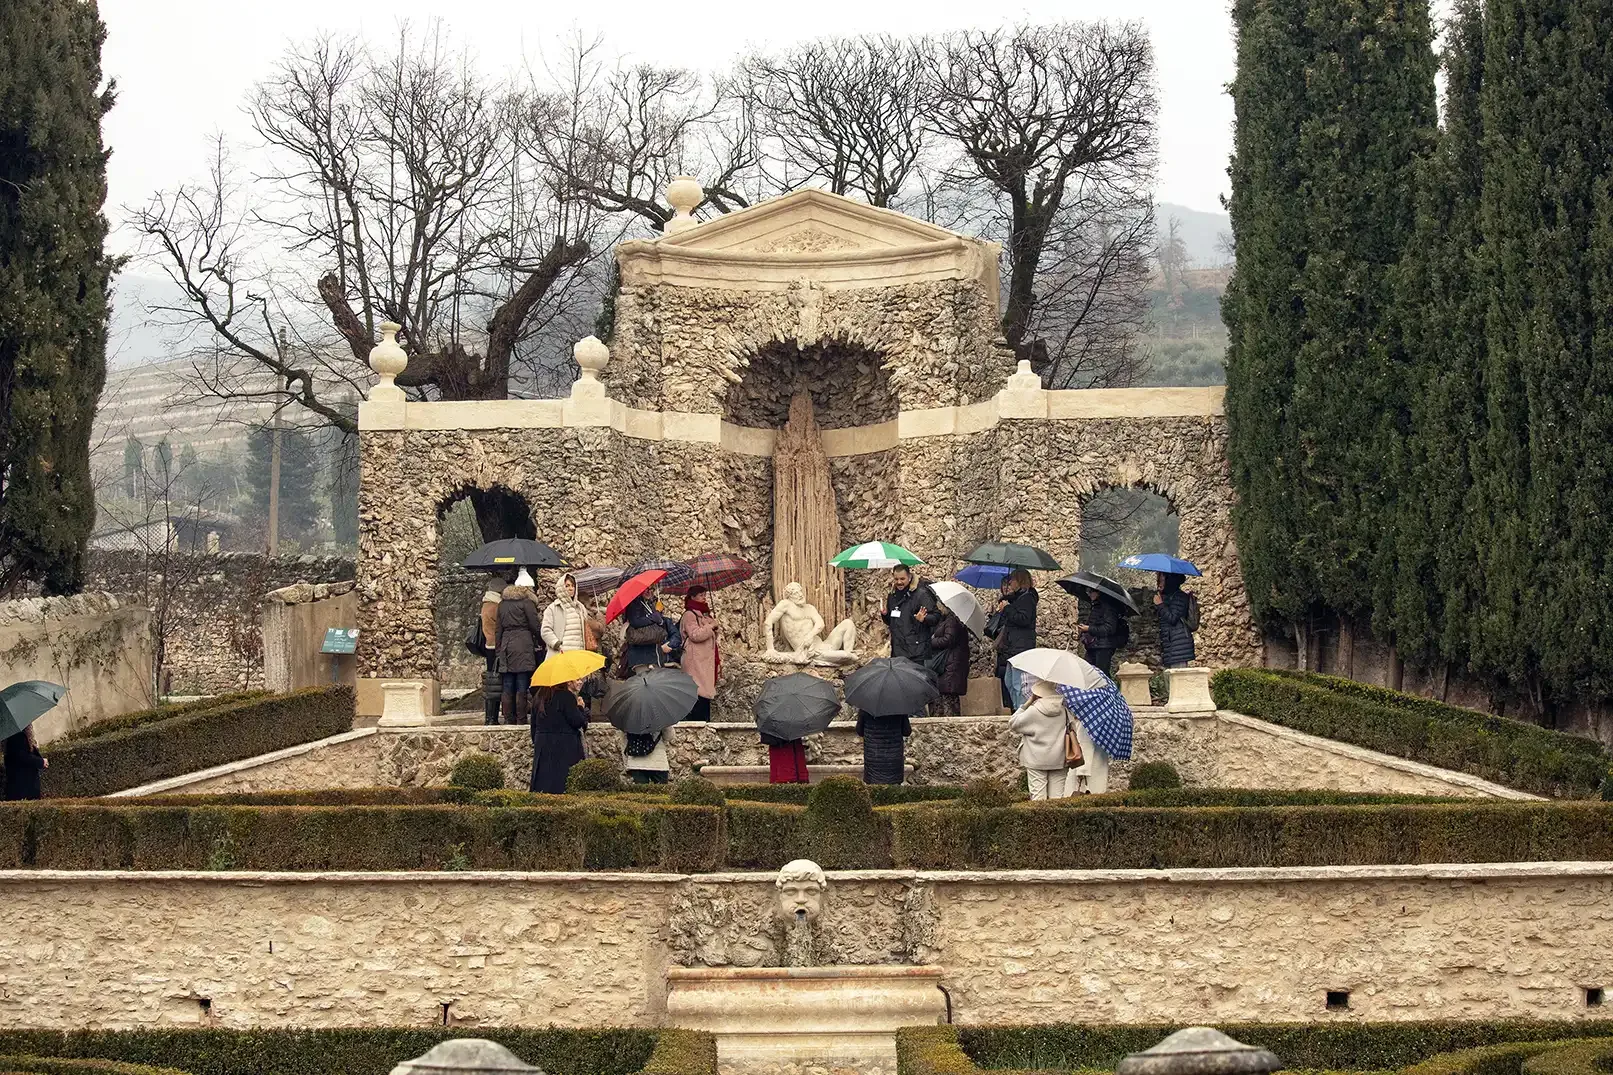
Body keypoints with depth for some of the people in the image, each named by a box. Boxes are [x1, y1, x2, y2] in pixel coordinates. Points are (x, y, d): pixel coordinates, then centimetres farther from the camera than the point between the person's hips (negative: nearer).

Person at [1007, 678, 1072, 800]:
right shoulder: (1063, 710, -1)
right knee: (1057, 796, 8)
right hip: (1058, 760, 4)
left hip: (1037, 761, -4)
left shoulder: (1034, 711, -13)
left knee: (1038, 796, -1)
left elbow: (1012, 724, -4)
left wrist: (1026, 704, -1)